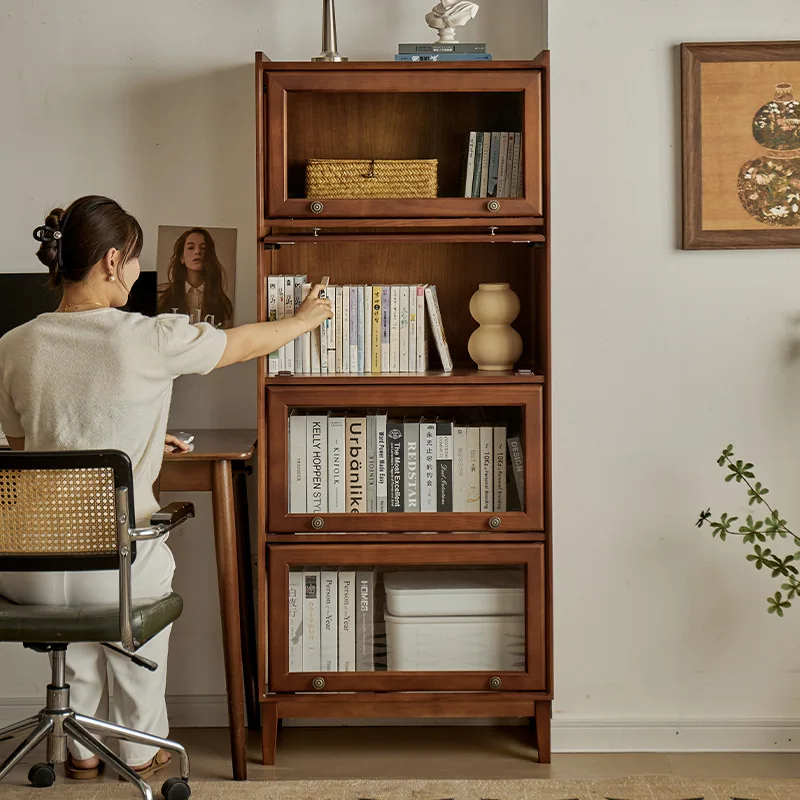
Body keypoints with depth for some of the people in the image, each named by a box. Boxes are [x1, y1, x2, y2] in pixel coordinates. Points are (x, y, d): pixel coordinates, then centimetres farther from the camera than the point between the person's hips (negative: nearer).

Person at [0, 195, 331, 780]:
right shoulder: (151, 339, -12)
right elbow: (246, 343, 6)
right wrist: (305, 318, 28)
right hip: (115, 569, -3)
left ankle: (81, 750, 48)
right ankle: (142, 750, 47)